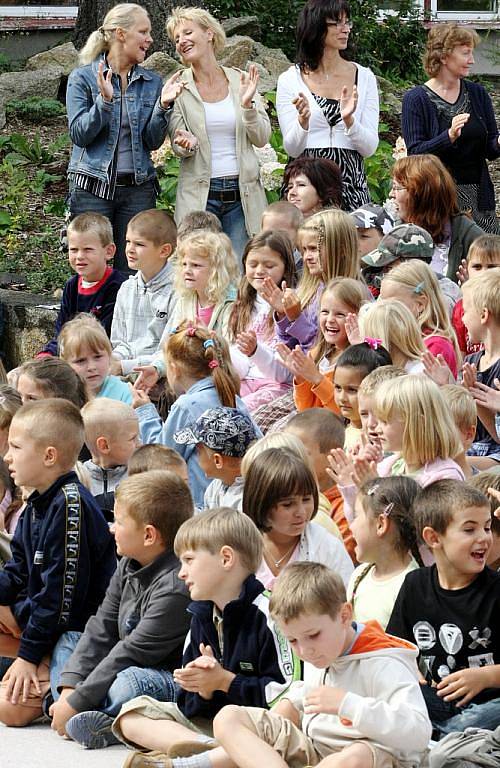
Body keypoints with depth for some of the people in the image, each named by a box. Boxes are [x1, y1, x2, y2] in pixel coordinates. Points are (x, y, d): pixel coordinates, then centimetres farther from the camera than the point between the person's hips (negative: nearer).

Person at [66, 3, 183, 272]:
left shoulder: (151, 82, 8)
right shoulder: (83, 78, 0)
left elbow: (153, 141, 4)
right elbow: (79, 135, -7)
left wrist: (163, 105, -11)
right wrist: (104, 100, -20)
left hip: (138, 188, 3)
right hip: (92, 186, -3)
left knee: (132, 270, 1)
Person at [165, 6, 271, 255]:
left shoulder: (241, 80, 5)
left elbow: (261, 138, 3)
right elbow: (178, 145, 1)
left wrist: (247, 104, -13)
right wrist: (186, 145, -22)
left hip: (243, 193, 1)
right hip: (200, 194, -1)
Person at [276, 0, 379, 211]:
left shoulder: (364, 77, 8)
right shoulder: (290, 80, 3)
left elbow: (369, 148, 4)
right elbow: (292, 149, 0)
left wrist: (349, 120, -14)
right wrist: (303, 121, -19)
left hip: (351, 183, 1)